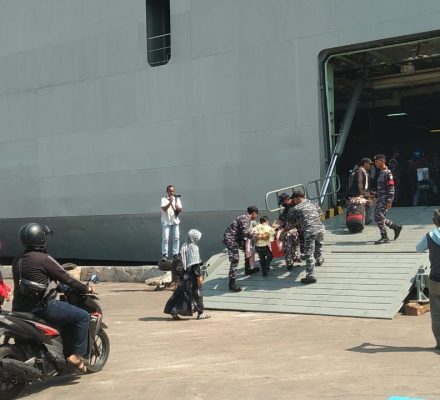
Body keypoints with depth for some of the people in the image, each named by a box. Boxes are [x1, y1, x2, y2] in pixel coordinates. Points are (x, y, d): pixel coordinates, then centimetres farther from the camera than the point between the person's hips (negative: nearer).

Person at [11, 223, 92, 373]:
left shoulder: (17, 261, 10)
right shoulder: (43, 259, -14)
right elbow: (65, 279, -9)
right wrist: (85, 288, 4)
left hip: (21, 308, 9)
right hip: (42, 307, -9)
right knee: (82, 316, -2)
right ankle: (76, 355, -4)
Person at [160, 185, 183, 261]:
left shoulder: (177, 199, 10)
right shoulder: (164, 199, 0)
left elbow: (180, 210, 4)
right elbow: (164, 209, -15)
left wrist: (177, 207, -18)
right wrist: (170, 202, -28)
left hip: (175, 221, 3)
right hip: (166, 221, -3)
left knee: (176, 238, 2)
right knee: (165, 238, -7)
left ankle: (175, 254, 9)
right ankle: (164, 255, -4)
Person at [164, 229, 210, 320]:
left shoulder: (184, 246, 9)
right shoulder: (193, 248, -15)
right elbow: (195, 263, -19)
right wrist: (199, 275, -17)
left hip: (185, 274, 8)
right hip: (192, 275, -8)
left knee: (180, 293, 10)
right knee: (197, 293, 4)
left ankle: (173, 312, 7)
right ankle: (201, 313, 12)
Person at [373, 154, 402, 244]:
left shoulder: (387, 173, -12)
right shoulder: (381, 173, 17)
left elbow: (391, 188, -17)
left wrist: (389, 201, -21)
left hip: (385, 198, -10)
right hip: (380, 198, 10)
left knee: (379, 217, -12)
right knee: (377, 217, 9)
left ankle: (384, 237, -5)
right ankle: (396, 227, 21)